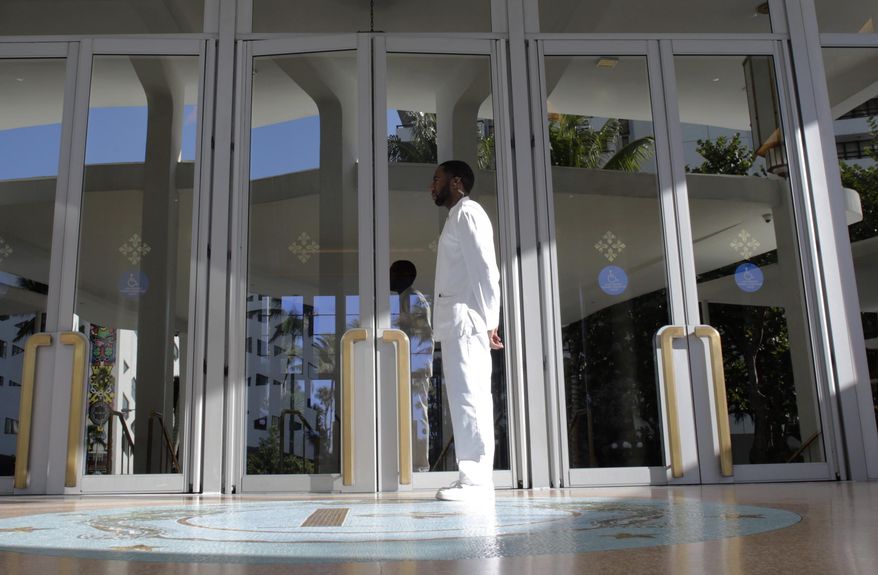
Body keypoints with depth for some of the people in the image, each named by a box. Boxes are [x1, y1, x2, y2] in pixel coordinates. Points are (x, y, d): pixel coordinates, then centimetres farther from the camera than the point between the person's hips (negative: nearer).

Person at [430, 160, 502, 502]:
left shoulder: (467, 212, -2)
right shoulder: (458, 217, 26)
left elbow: (484, 268, -12)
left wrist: (489, 321, -17)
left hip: (465, 320, -10)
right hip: (456, 323, 10)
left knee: (468, 397, -11)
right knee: (466, 398, 6)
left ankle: (476, 481, -10)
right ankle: (474, 478, 9)